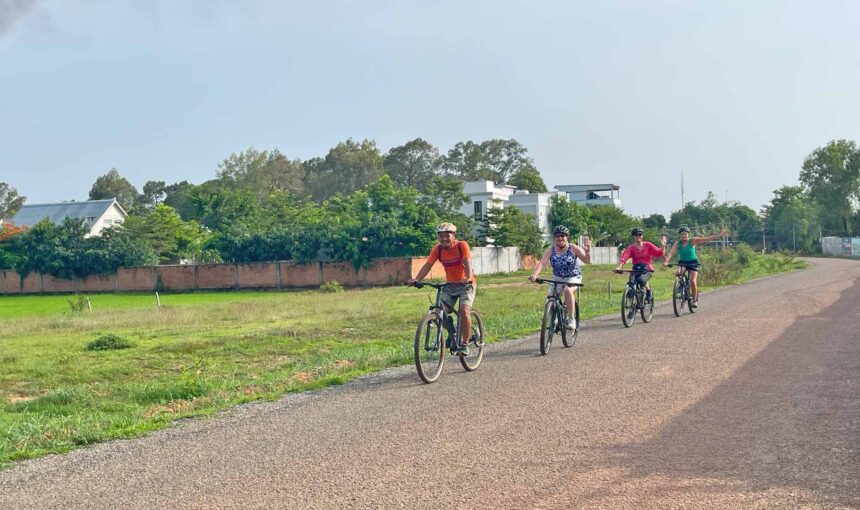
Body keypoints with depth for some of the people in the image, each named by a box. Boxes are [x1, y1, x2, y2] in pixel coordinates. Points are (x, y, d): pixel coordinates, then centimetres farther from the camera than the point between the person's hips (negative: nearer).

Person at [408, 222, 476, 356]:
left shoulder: (462, 245, -16)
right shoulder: (438, 249, -7)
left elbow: (467, 263, -28)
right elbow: (427, 265, -13)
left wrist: (467, 278, -47)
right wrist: (416, 279, -29)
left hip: (466, 284, -4)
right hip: (450, 285, 4)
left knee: (464, 311, -23)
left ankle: (465, 345, -13)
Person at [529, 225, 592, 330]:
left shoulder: (573, 249, -11)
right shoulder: (551, 250, -7)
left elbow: (587, 261, -14)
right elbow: (542, 263, -20)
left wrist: (587, 251, -35)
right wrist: (534, 275, -37)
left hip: (573, 277, -3)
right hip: (557, 278, 3)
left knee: (568, 290, -34)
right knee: (549, 295, -19)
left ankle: (571, 319, -20)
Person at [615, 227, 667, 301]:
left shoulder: (648, 245, 3)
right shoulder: (631, 248, 2)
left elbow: (660, 254, -3)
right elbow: (624, 257, -15)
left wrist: (662, 246, -21)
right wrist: (619, 267, -31)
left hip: (646, 269, -1)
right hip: (635, 269, 1)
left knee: (642, 280, -32)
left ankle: (649, 291, -2)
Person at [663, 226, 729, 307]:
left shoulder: (692, 241, -13)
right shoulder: (677, 244, -10)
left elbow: (706, 239, -18)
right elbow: (671, 253, -22)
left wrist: (719, 235, -26)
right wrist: (666, 261, -41)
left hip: (693, 262, -1)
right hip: (682, 262, 1)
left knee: (693, 281, -15)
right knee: (677, 273, -29)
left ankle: (695, 300, 4)